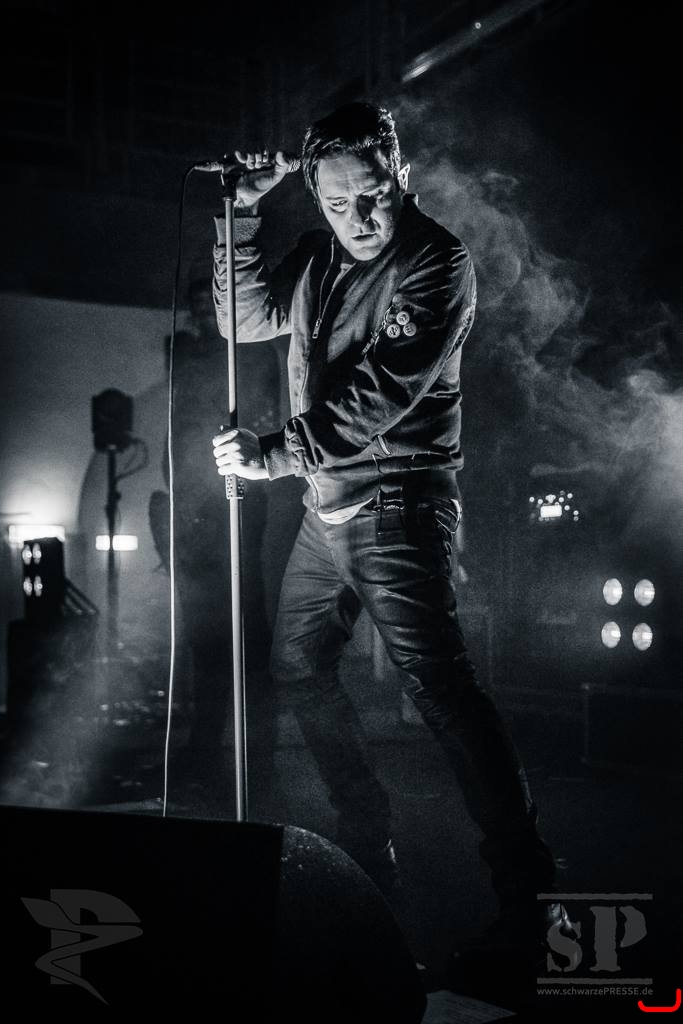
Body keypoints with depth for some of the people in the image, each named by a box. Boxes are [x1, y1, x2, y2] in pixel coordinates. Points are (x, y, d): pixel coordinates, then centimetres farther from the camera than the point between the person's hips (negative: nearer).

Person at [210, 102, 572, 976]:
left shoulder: (436, 262, -12)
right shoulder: (318, 257, 10)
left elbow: (379, 393, -21)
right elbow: (244, 320, 16)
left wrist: (272, 454, -21)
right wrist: (241, 216, 3)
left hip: (395, 502, -8)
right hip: (326, 505, 8)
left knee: (437, 682, -17)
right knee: (299, 668, 15)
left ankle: (527, 892, -12)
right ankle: (368, 849, 28)